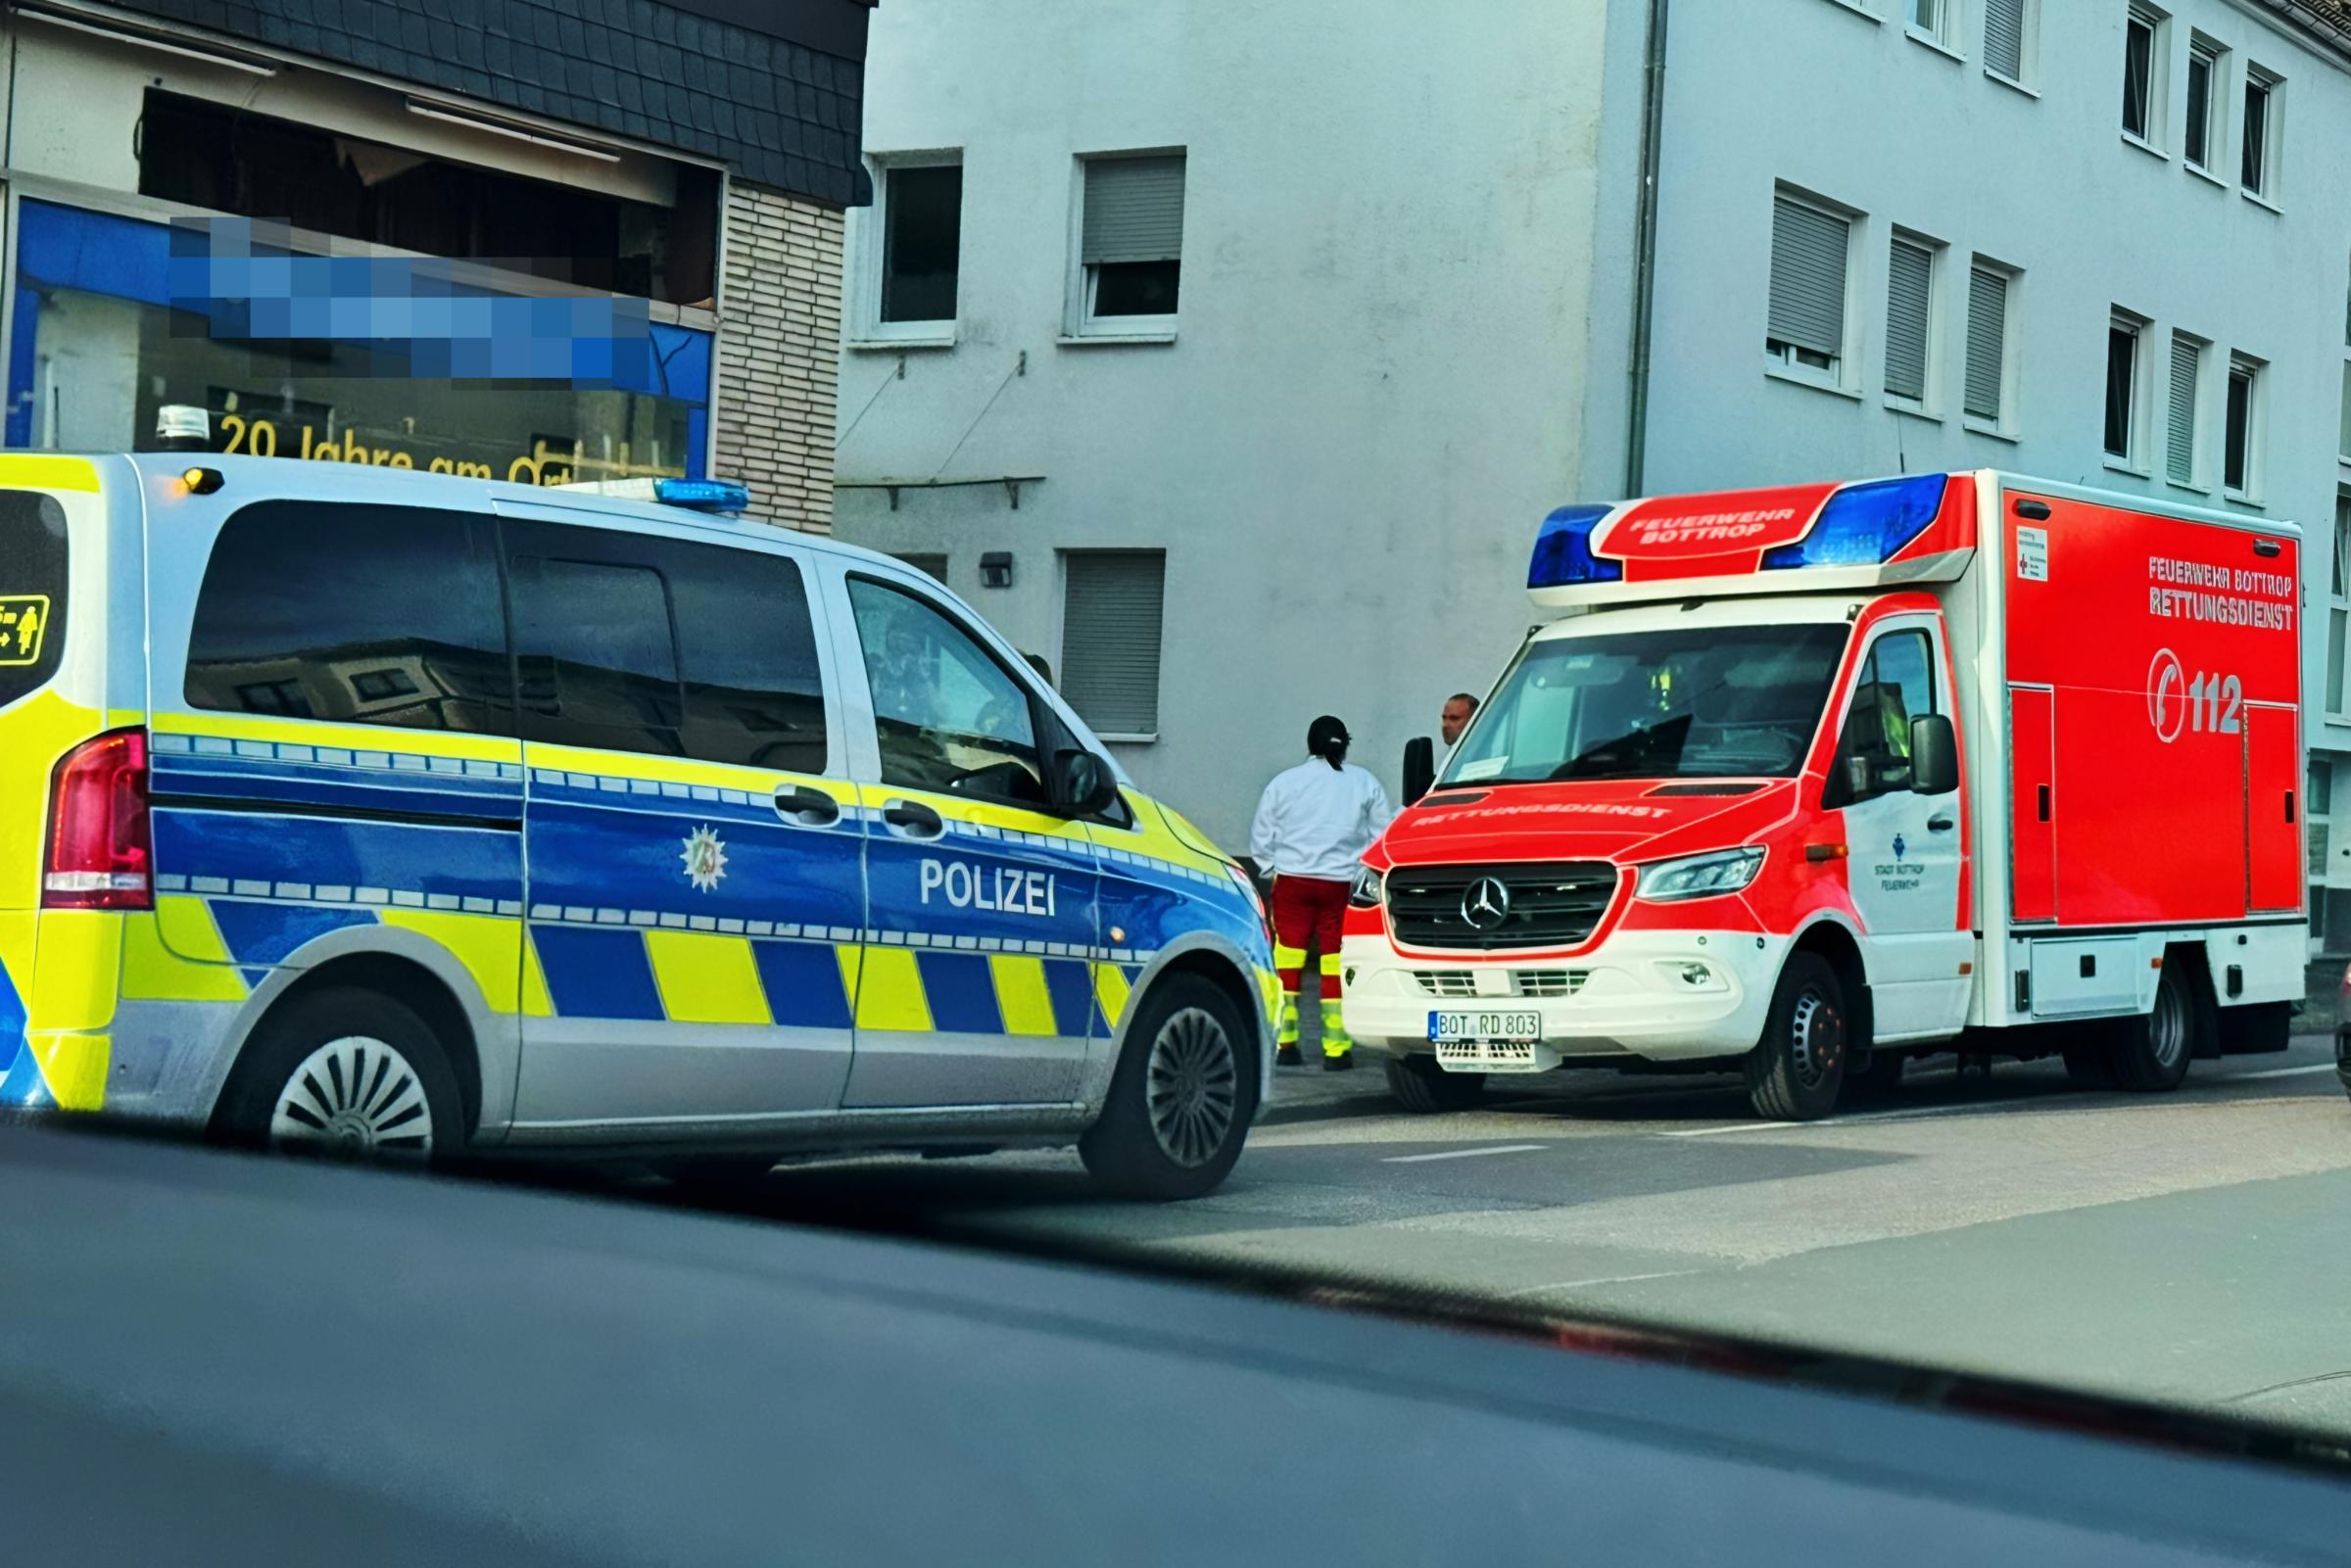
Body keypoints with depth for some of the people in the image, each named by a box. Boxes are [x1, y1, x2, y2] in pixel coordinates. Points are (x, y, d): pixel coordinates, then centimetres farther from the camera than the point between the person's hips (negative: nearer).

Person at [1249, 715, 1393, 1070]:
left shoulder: (1285, 781, 6)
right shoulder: (1365, 783, 6)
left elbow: (1261, 836, 8)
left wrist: (1271, 869, 19)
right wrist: (1366, 873, 19)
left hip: (1292, 880, 1)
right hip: (1342, 882, 0)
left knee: (1287, 962, 6)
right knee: (1336, 965, 0)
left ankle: (1283, 1043, 6)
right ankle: (1336, 1048, -1)